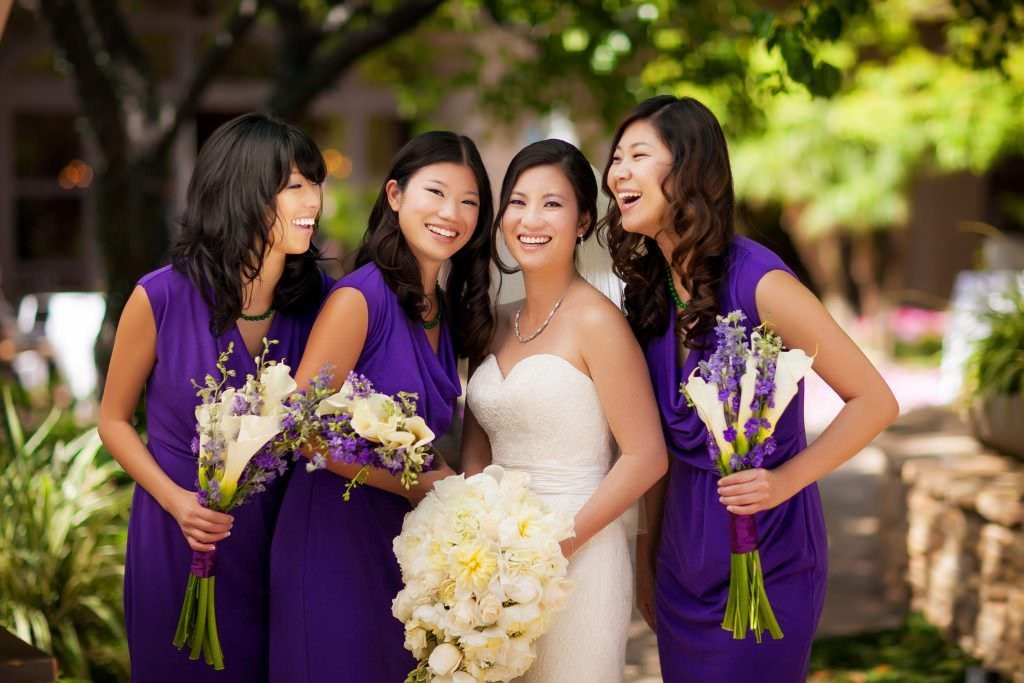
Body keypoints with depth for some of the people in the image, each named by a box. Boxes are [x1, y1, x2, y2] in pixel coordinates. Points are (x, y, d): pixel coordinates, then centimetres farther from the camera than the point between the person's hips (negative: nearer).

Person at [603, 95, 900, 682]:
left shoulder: (759, 282, -19)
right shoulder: (650, 287, 1)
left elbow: (875, 402, -15)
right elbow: (662, 442, 8)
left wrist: (785, 480, -20)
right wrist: (647, 554, 10)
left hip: (765, 554, -6)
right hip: (684, 553, 6)